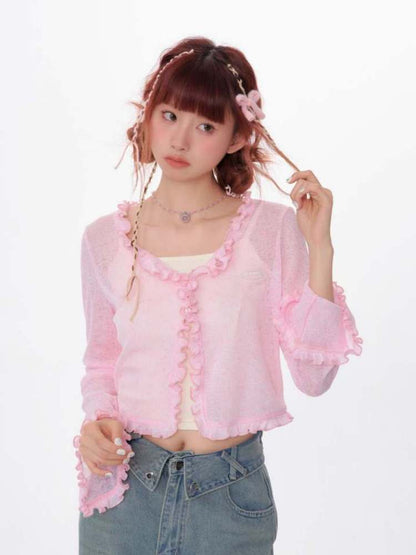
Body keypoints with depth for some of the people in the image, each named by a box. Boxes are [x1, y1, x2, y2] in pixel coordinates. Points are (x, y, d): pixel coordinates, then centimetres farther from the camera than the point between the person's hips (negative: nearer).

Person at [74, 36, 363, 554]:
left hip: (230, 492, -1)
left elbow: (313, 376, -11)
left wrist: (319, 248, -16)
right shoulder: (105, 239, -2)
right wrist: (96, 420, -9)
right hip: (125, 483, 2)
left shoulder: (273, 229, -7)